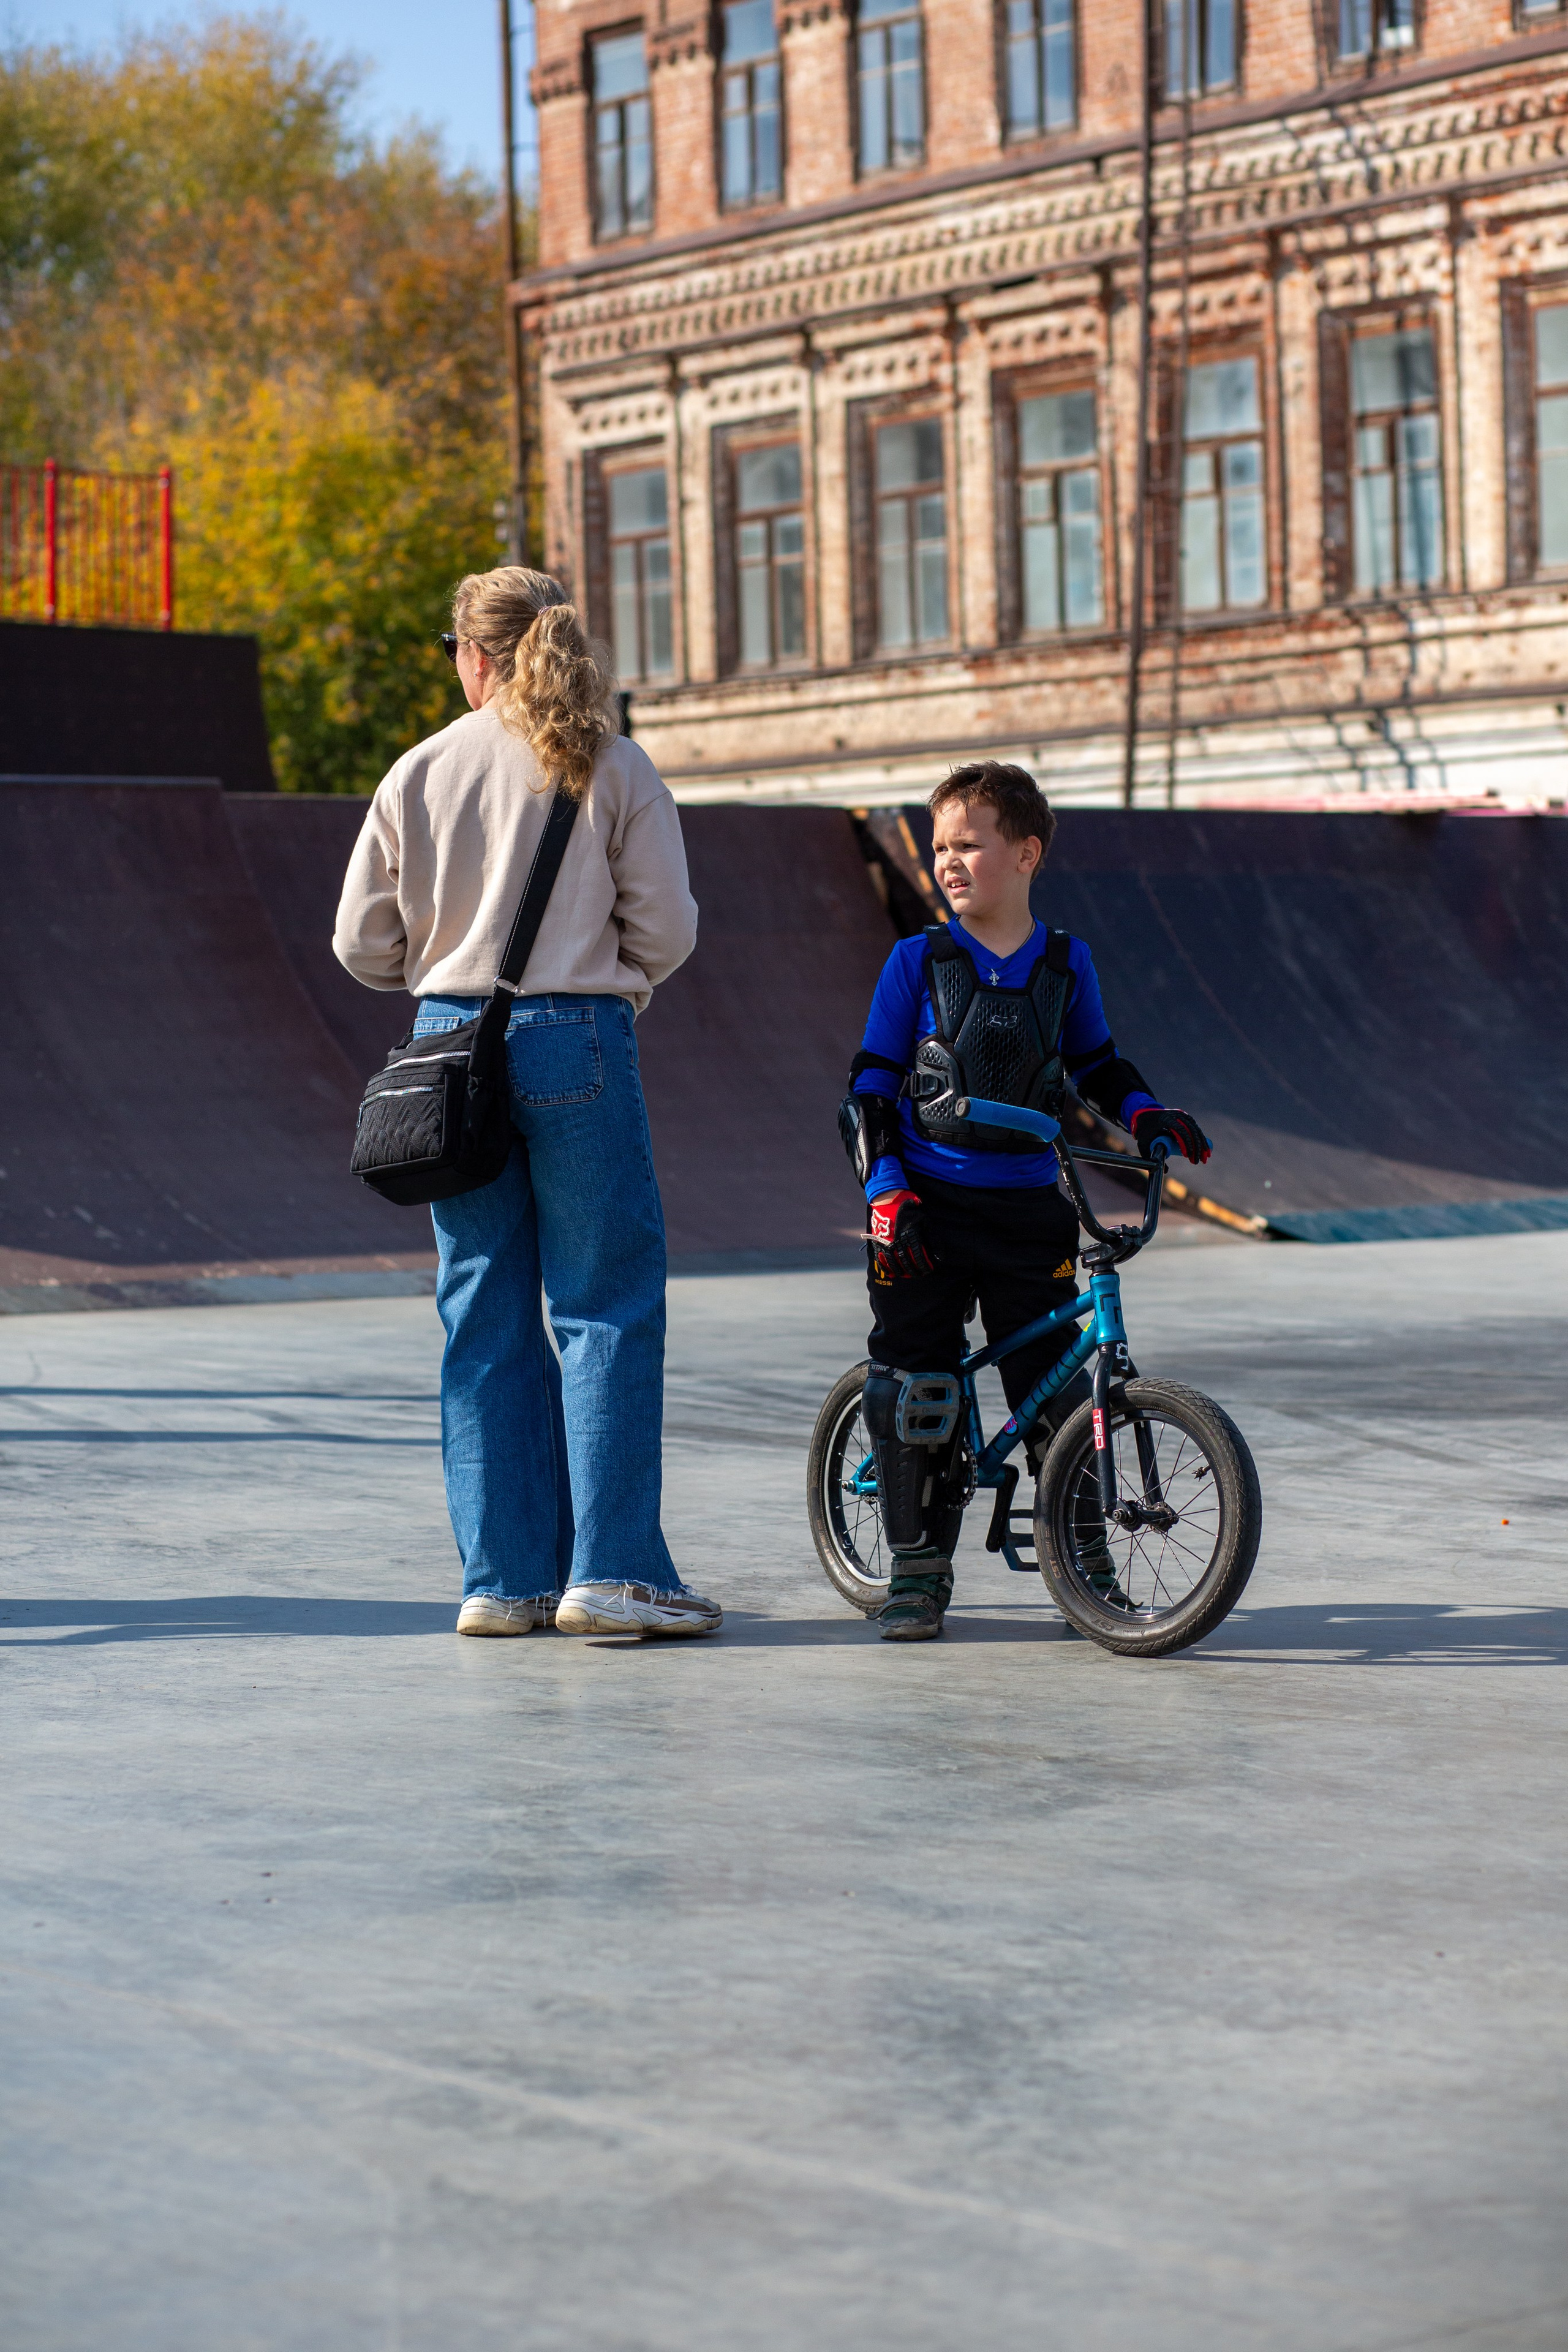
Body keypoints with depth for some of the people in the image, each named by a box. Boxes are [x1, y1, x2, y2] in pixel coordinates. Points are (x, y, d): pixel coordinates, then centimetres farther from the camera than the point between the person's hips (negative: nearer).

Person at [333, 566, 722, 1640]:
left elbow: (363, 942, 6)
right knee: (607, 1305, 2)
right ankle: (611, 1568, -3)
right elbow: (667, 927, -4)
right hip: (577, 1046, -3)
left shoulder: (419, 771, 4)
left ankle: (503, 1577, 9)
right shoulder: (613, 767, -2)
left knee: (485, 1314, 9)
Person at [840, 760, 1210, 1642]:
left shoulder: (1065, 965, 6)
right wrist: (887, 1192, -11)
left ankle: (1086, 1554, 12)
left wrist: (1146, 1113, 1)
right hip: (926, 1210, -1)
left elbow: (1096, 1065, 20)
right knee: (913, 1384, -2)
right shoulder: (918, 963, 0)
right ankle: (920, 1565, 9)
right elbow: (870, 1090, 0)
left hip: (1028, 1211, 1)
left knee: (1054, 1384, -1)